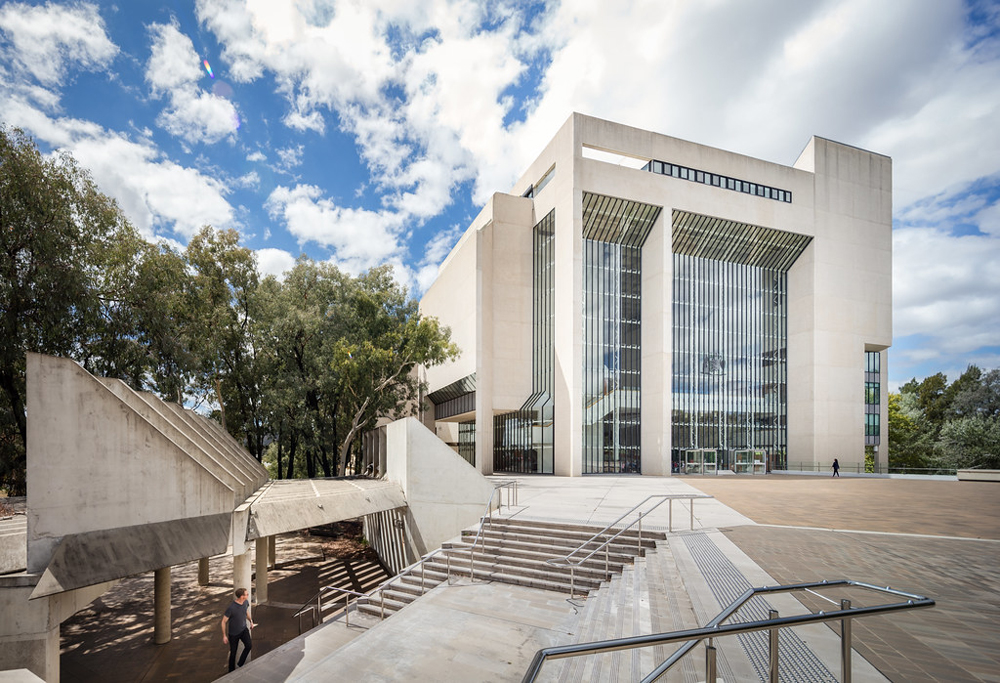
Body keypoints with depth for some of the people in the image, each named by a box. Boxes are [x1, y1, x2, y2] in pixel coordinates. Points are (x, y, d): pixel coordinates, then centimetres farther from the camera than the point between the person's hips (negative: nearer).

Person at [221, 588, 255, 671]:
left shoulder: (246, 602, -11)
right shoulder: (231, 608, -30)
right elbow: (224, 622, -17)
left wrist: (251, 621, 17)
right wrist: (224, 636, -13)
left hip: (244, 629, 4)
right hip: (233, 633, -4)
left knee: (249, 645, -12)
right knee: (233, 652, 10)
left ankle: (241, 664, 12)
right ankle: (232, 670, 34)